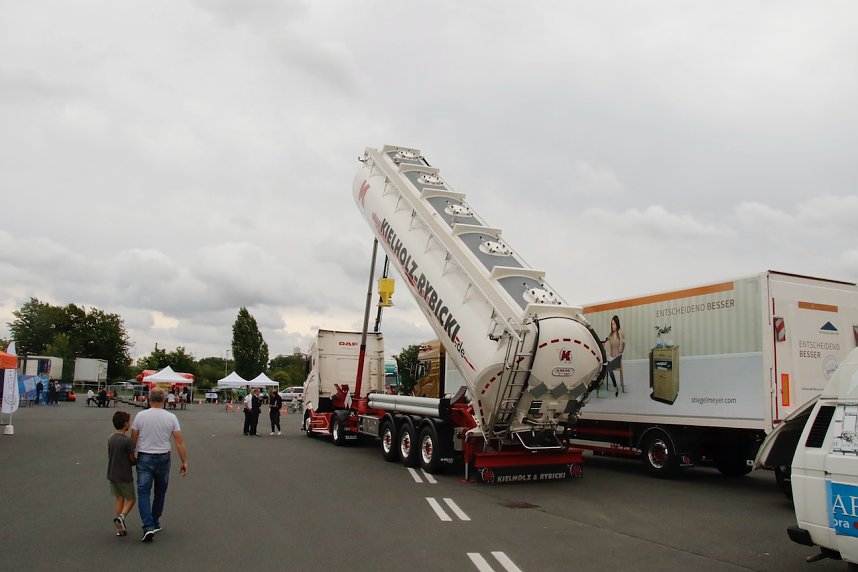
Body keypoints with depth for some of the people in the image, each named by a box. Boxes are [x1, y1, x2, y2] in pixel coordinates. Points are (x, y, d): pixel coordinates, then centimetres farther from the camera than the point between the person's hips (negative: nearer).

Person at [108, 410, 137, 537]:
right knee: (131, 499, 9)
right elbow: (132, 459, -14)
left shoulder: (110, 438, 2)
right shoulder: (127, 440, -20)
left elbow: (110, 456, 9)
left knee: (118, 498, 13)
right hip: (125, 476, -6)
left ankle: (120, 528, 14)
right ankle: (121, 516, -15)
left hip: (112, 474, 6)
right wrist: (138, 460, 7)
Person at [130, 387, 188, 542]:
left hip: (144, 458, -1)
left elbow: (133, 439, -1)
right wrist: (184, 461, -1)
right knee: (160, 492, 17)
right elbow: (180, 442, -7)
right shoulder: (171, 417, -6)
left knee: (143, 493, 0)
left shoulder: (140, 416, -7)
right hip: (163, 458, 1)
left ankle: (148, 526, -12)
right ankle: (155, 522, 28)